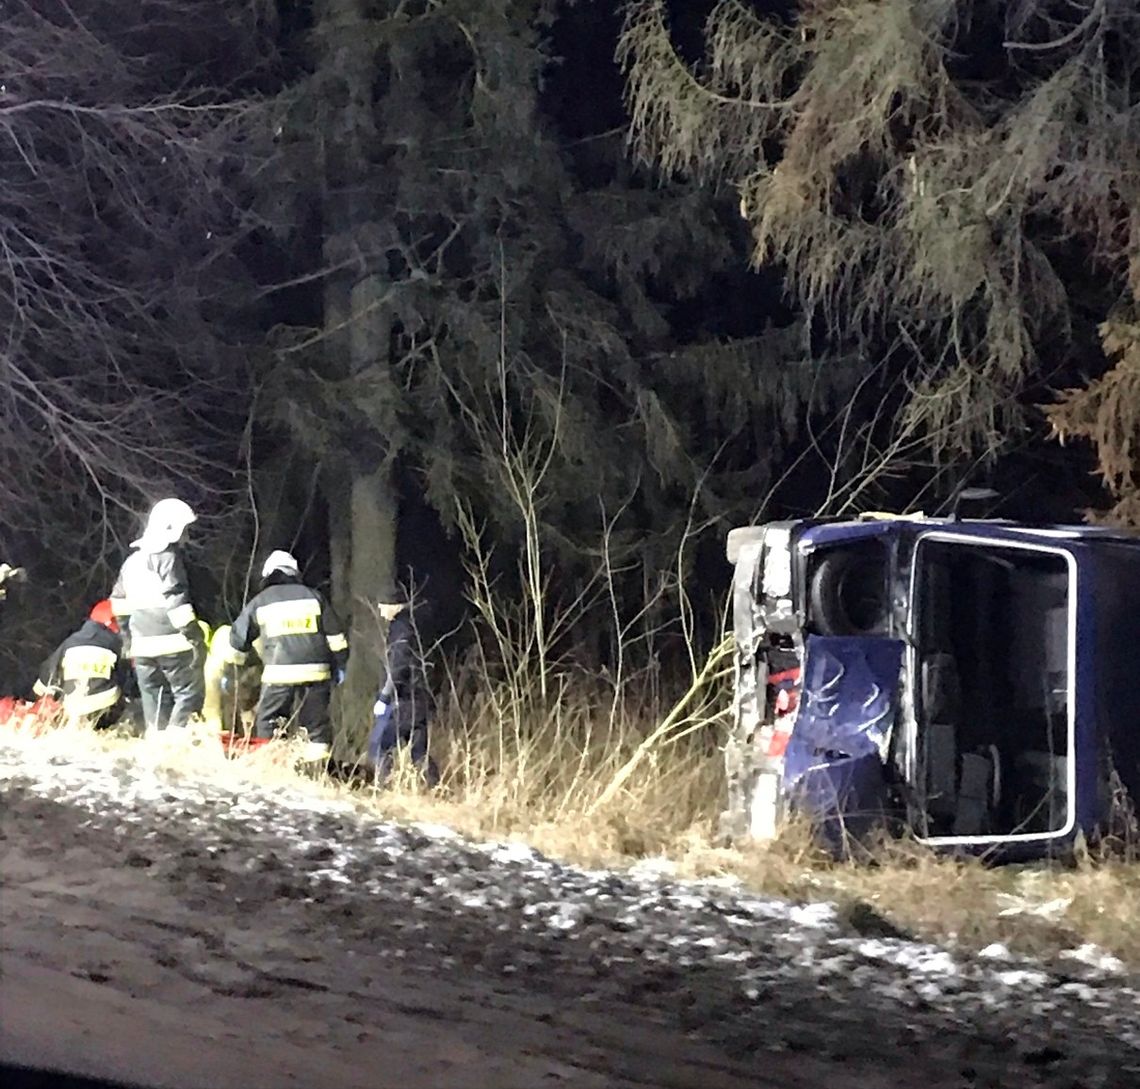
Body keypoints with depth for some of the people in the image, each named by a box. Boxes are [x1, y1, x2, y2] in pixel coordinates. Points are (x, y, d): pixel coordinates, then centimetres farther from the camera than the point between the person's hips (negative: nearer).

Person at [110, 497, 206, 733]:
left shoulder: (133, 560, 15)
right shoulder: (168, 557, -10)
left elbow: (119, 601, 22)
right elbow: (176, 600, -19)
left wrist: (128, 638, 29)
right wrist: (194, 636, -15)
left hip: (142, 645, 8)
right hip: (172, 643, -8)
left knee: (154, 697, 12)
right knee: (190, 692, -4)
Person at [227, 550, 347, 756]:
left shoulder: (259, 602, 10)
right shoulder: (313, 597, 11)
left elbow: (239, 638, 17)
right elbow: (335, 635, 10)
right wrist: (340, 665, 18)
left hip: (278, 675, -2)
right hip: (315, 671, 2)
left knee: (267, 726, 4)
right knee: (317, 723, 7)